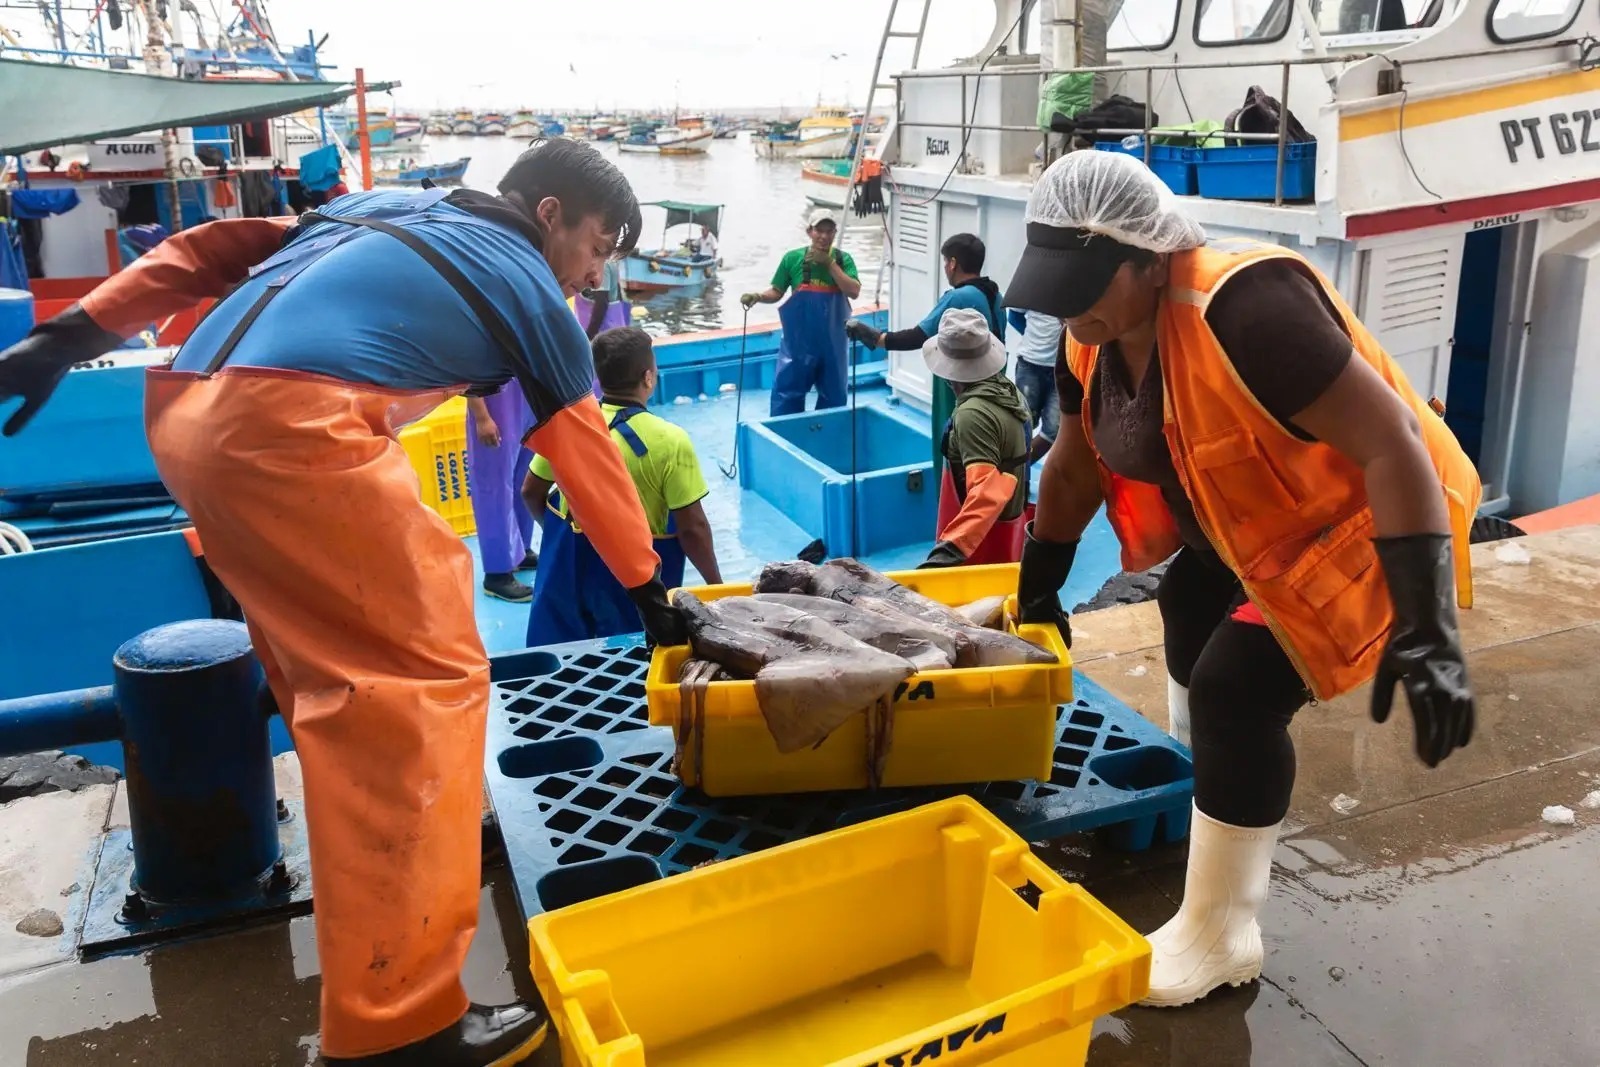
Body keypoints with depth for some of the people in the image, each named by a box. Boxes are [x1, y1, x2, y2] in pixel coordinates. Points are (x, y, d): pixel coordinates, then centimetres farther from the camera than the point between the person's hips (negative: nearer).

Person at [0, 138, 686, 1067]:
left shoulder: (385, 208, 28)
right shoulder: (528, 287, 12)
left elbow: (220, 249, 19)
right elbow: (592, 459, 18)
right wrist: (651, 591, 28)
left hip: (188, 411, 9)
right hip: (290, 428, -9)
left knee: (339, 663, 22)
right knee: (426, 678, -6)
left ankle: (413, 833, 39)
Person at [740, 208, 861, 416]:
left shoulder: (843, 259, -2)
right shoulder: (793, 258, -5)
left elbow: (854, 291, -15)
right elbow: (776, 292, 3)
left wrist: (830, 263, -19)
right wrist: (757, 296, -17)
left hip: (832, 341, 2)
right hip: (798, 340, -1)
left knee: (833, 395, 14)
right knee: (787, 391, -1)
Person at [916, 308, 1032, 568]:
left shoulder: (973, 413, -26)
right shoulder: (1009, 391, 1)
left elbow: (987, 491, -36)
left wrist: (949, 550, -47)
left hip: (985, 536, -9)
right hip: (1011, 523, 9)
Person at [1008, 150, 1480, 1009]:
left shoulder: (1243, 309, -35)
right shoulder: (1095, 340, -8)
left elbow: (1392, 442, -35)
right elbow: (1074, 468, 6)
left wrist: (1426, 627, -39)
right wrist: (1037, 589, 13)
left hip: (1356, 522, -9)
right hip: (1257, 524, 10)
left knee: (1237, 689, -16)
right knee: (1189, 614, 26)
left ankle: (1217, 938, 3)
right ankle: (1200, 800, 54)